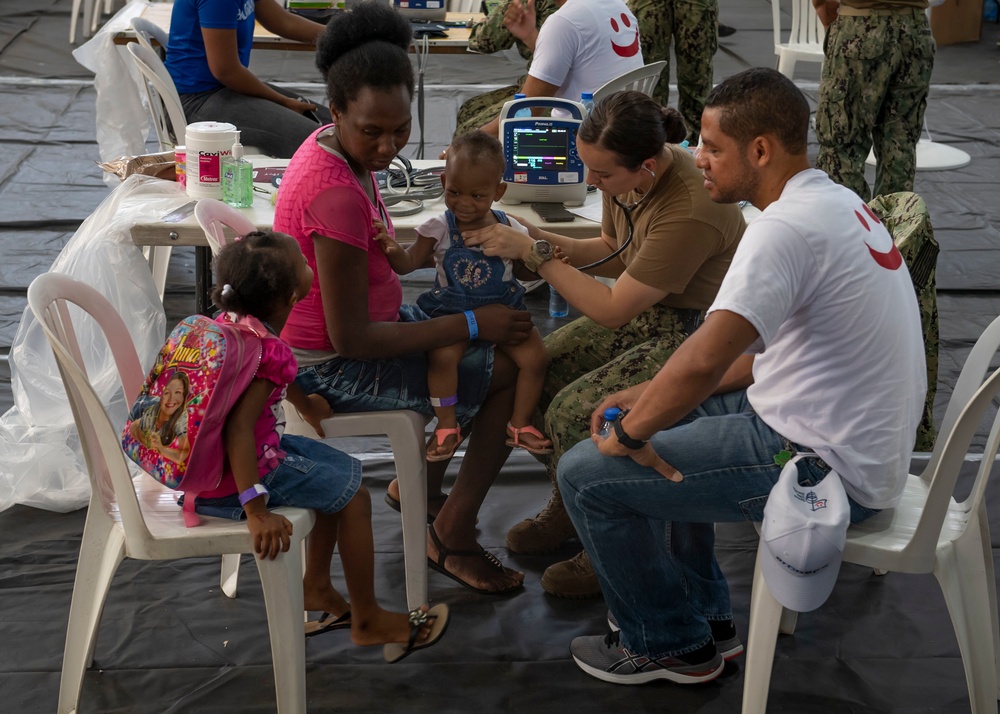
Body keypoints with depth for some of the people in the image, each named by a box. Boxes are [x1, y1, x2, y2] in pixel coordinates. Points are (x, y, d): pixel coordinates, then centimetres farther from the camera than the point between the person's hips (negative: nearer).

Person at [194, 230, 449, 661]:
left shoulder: (231, 321, 2)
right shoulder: (268, 351, -30)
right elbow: (238, 431, -37)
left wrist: (304, 403, 40)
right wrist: (257, 512, -37)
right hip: (228, 483, -10)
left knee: (340, 470, 22)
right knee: (354, 495, 1)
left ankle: (316, 587, 35)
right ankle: (368, 622, 14)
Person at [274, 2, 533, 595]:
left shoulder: (336, 148, -3)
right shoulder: (337, 196, -33)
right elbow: (351, 339, -29)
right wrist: (470, 325, -23)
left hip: (365, 320, 10)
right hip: (334, 367, -10)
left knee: (497, 341, 24)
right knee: (513, 372, -4)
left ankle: (420, 482, 34)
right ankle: (453, 538, 6)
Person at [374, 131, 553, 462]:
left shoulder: (509, 229, -2)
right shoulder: (439, 229, -6)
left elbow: (526, 270, 9)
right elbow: (409, 263, -7)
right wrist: (393, 251, -27)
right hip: (452, 313, -2)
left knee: (535, 354, -16)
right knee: (442, 354, -29)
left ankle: (519, 423, 6)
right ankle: (446, 425, -9)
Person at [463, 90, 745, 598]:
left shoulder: (689, 212, -33)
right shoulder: (624, 173, -8)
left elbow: (611, 309, -25)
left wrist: (532, 253, -21)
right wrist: (550, 243, -5)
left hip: (695, 332, -9)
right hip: (645, 313, 9)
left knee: (574, 412, -22)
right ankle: (569, 503, 20)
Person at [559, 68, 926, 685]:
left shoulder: (787, 228, -23)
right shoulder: (837, 202, 10)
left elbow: (704, 362, -32)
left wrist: (632, 432, -14)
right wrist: (651, 398, 10)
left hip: (822, 468, -10)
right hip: (864, 443, 10)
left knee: (587, 473, -4)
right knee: (666, 415, 27)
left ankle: (671, 645, 16)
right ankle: (707, 615, 32)